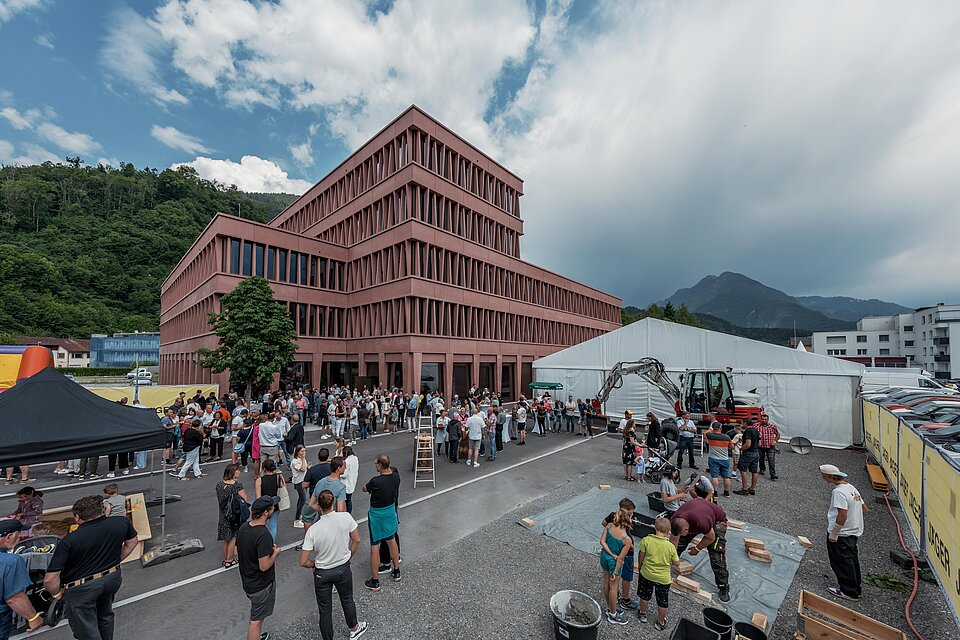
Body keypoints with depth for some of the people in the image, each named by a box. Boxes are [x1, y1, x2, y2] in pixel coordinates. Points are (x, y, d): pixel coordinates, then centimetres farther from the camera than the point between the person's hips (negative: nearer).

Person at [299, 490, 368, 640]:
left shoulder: (313, 530, -26)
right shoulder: (346, 517, -24)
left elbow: (303, 562, -18)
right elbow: (356, 540, -10)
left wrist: (314, 564, 3)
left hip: (322, 573, -2)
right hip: (343, 569, 2)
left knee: (325, 610, 21)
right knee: (347, 600, 28)